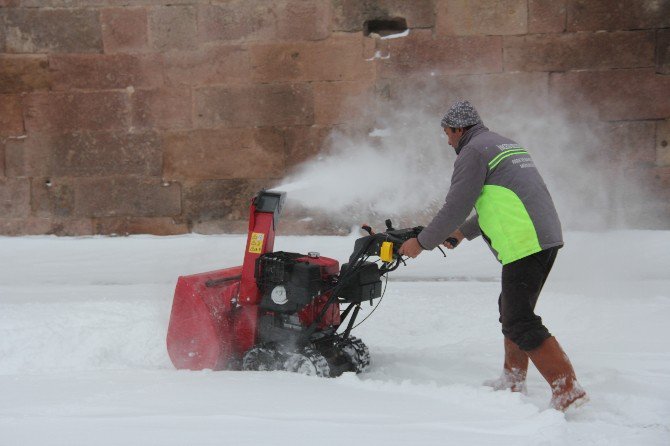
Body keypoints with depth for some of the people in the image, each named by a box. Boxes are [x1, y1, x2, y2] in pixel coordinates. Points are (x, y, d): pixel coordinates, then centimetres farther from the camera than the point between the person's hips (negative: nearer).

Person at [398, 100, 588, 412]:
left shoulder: (472, 152, -4)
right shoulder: (506, 145, 25)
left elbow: (455, 207, -8)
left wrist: (422, 242, 3)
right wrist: (463, 233, 39)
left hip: (523, 243, -10)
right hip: (547, 236, 10)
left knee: (519, 323, -10)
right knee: (511, 309, 22)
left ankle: (568, 392, -17)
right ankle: (513, 380, 29)